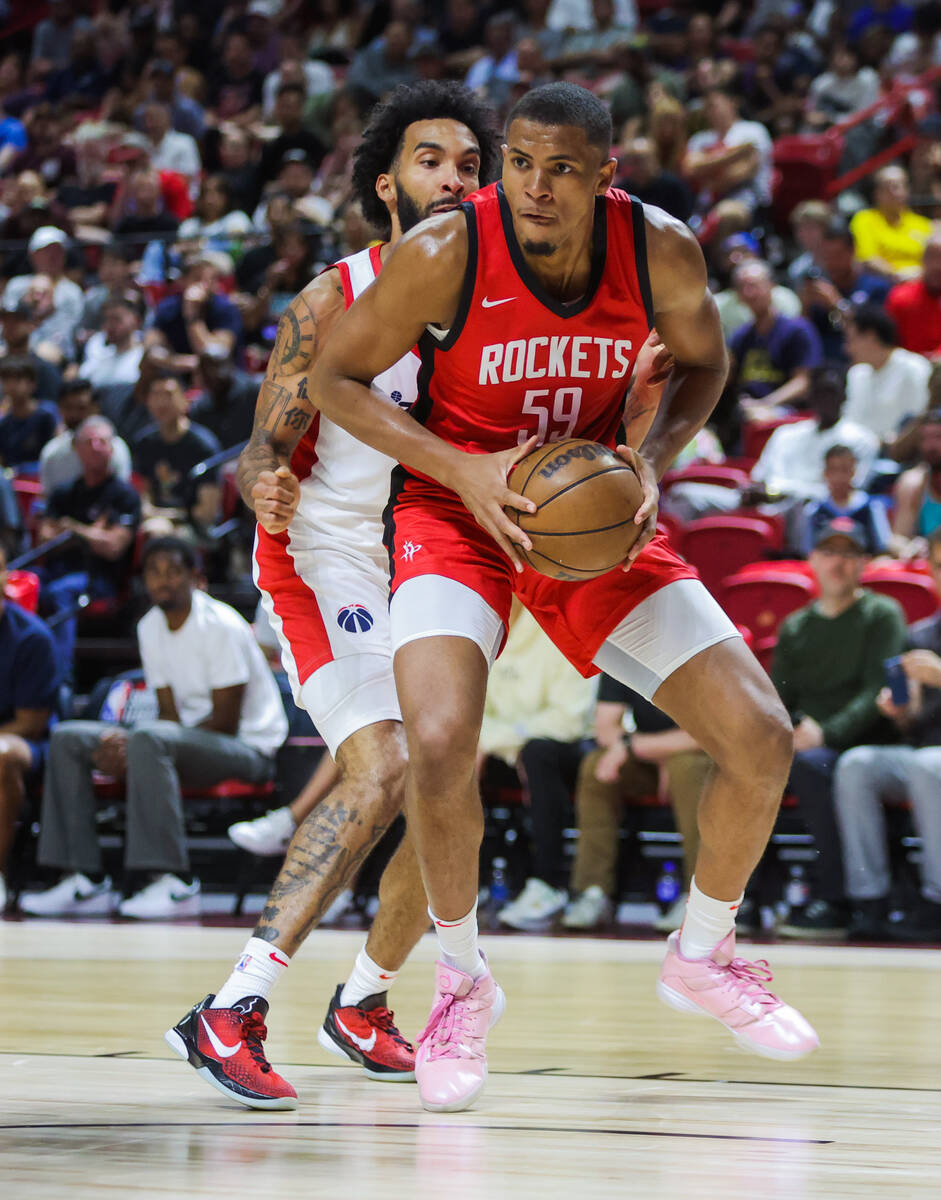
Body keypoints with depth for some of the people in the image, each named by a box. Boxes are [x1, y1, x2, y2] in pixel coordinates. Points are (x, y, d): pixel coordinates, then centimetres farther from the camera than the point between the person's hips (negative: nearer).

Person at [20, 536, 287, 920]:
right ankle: (83, 878, -11)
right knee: (68, 739, -3)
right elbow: (171, 714, 7)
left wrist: (132, 747, -21)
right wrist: (122, 745, -17)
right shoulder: (150, 627, 8)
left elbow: (225, 722, -18)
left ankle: (173, 883, -37)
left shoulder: (221, 626, -16)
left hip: (249, 748, -8)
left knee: (149, 739, -37)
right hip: (191, 740, 8)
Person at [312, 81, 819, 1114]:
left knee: (762, 736, -5)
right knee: (439, 743, -29)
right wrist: (460, 468, -23)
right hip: (458, 513, -3)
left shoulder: (660, 252, -15)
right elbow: (336, 378, -10)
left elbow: (703, 361, 7)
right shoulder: (443, 255, -23)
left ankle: (702, 958, 22)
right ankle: (462, 977, -2)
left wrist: (653, 458, -13)